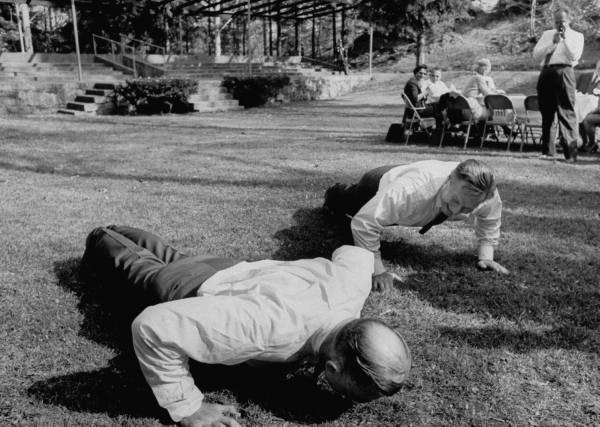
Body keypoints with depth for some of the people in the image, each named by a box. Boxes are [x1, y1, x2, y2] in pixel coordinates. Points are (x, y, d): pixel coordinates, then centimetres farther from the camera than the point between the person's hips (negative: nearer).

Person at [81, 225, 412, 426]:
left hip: (230, 273, 5)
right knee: (136, 269, 30)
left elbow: (353, 253, -5)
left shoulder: (355, 280, -33)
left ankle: (115, 235, 65)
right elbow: (154, 325, -51)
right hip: (191, 293, -5)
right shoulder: (274, 327, -53)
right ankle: (99, 242, 60)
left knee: (169, 259, 37)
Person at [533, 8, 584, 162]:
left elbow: (575, 56, -4)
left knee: (567, 113, -10)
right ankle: (547, 151, 14)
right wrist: (553, 42, -3)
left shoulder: (577, 36, 12)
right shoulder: (547, 34, 19)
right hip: (546, 73, 3)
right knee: (546, 114, 6)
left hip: (564, 72, -3)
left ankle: (570, 153, -11)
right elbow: (536, 56, 8)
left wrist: (565, 38, -4)